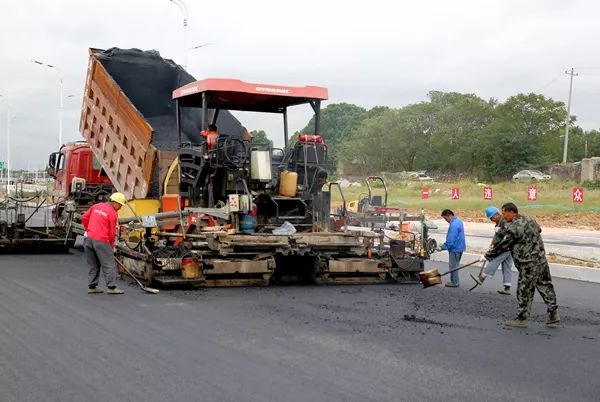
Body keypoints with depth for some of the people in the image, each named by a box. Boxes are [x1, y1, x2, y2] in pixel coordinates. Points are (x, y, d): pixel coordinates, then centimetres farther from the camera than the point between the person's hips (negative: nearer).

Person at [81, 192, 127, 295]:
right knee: (109, 264, 0)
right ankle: (112, 287, -1)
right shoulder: (113, 213, -6)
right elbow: (112, 232, -4)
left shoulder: (96, 206, 11)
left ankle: (92, 286, 17)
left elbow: (84, 218, 16)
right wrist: (111, 245, 9)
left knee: (93, 264, 15)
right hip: (101, 241, -7)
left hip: (88, 239, 7)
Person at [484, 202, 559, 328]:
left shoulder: (514, 227, -18)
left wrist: (488, 255, 0)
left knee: (524, 291, 1)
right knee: (545, 286, 14)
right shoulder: (529, 219, 9)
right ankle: (553, 314, 18)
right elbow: (539, 230, 23)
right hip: (541, 260, 9)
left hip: (528, 265, -9)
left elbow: (503, 245, -13)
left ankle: (521, 319, 9)